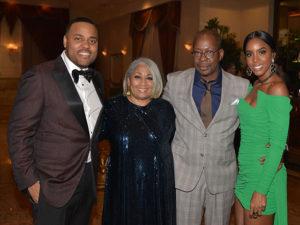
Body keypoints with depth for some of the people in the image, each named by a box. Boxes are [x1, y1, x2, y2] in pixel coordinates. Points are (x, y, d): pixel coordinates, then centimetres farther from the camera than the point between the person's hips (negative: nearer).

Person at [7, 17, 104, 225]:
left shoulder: (97, 79, 9)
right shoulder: (39, 77, -13)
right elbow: (19, 132, -13)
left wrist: (94, 169, 12)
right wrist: (30, 181, -15)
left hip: (88, 181, 7)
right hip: (53, 187, -6)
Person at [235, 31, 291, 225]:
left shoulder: (277, 88, -18)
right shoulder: (256, 85, 9)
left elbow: (278, 145, -20)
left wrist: (261, 190, -20)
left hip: (264, 174, -8)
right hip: (245, 171, 8)